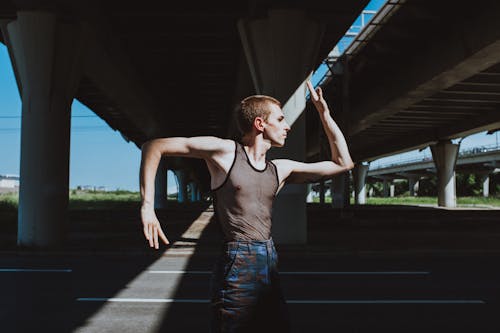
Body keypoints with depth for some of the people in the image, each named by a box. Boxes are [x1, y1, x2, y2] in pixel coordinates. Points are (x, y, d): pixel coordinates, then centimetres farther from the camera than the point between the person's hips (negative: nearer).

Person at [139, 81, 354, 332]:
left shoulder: (281, 170, 11)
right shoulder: (226, 151, -6)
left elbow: (343, 163, 14)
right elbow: (154, 147, -6)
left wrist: (323, 111, 11)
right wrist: (147, 206, -15)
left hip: (270, 265, 7)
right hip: (237, 267, -7)